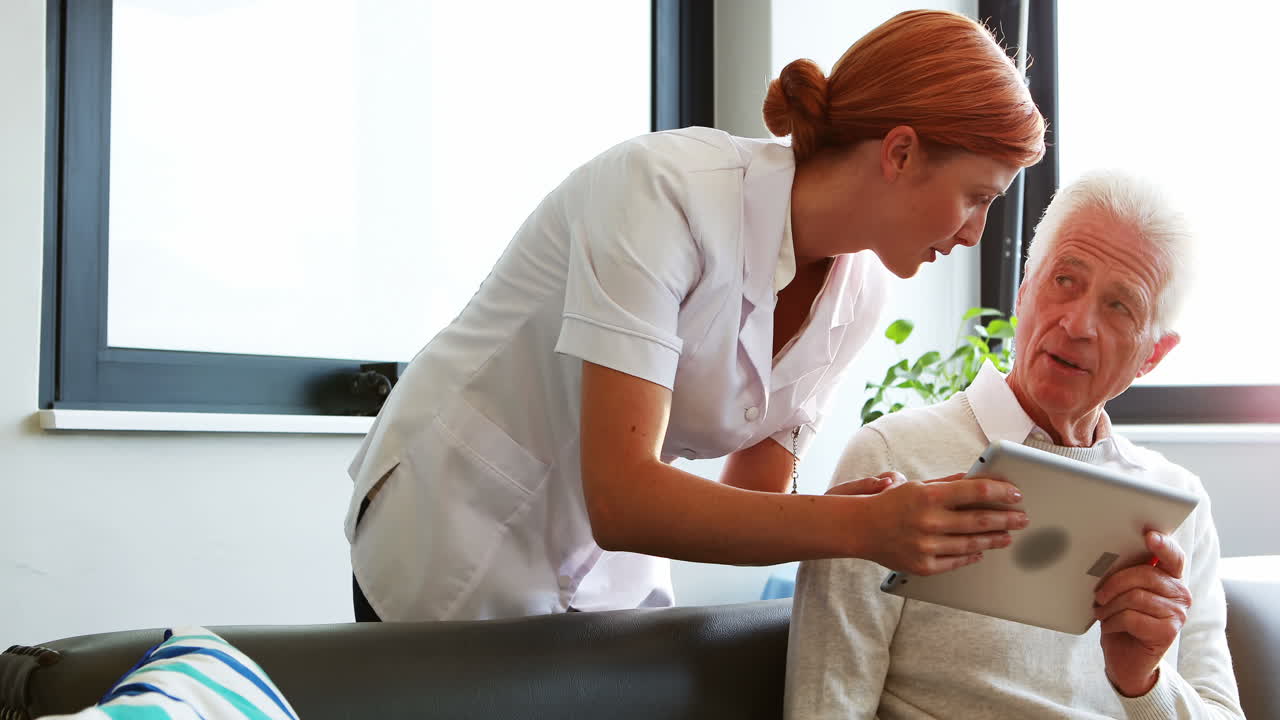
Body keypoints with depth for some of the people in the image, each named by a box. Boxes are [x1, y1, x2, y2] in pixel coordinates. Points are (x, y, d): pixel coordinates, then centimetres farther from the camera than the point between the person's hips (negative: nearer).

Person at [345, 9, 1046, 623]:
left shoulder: (858, 292, -7)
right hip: (458, 544, -6)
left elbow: (749, 505, -4)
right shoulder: (668, 188, -28)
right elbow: (620, 501, -35)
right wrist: (859, 526, -43)